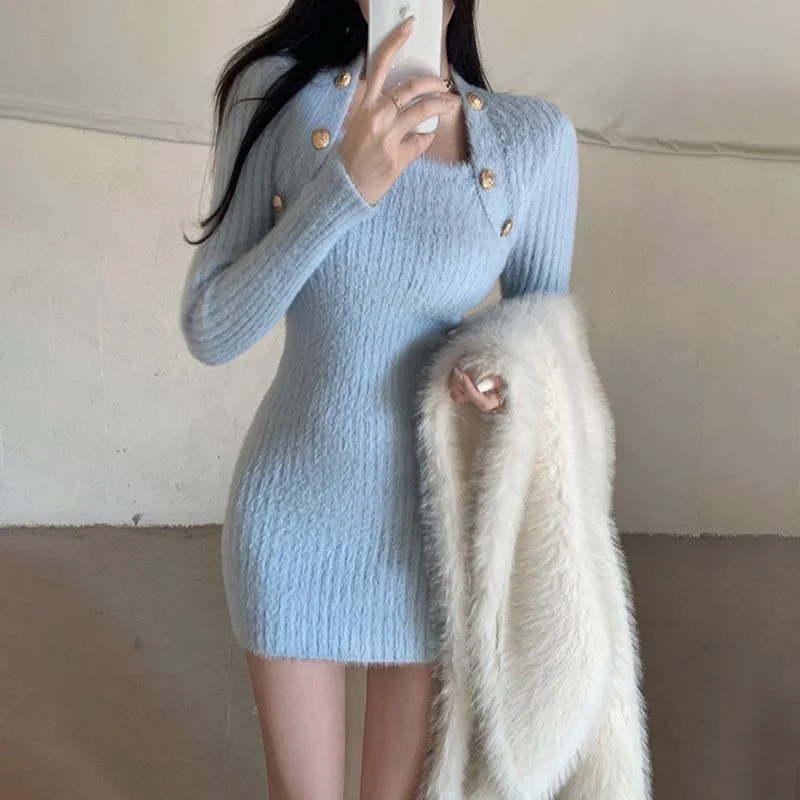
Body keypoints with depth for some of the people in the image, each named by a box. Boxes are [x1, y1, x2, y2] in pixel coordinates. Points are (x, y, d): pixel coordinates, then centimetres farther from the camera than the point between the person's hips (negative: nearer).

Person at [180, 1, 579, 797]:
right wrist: (345, 184, -27)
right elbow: (209, 331, -15)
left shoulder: (535, 136, -10)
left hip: (437, 516, 0)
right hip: (293, 507, 0)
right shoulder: (275, 92, -11)